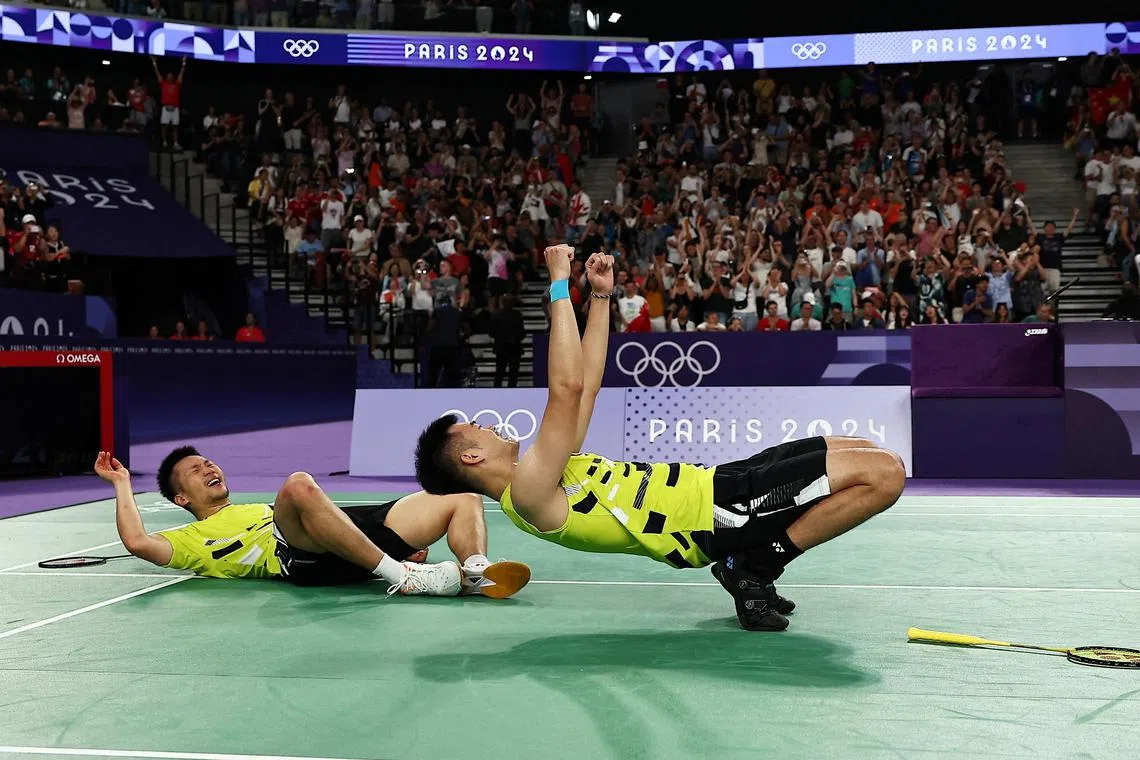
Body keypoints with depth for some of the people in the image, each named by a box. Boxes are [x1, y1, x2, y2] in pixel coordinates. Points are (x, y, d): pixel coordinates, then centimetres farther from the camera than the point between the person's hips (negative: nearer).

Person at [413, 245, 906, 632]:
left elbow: (588, 381, 19)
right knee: (883, 473, -17)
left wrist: (601, 295, 14)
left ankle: (750, 566, 10)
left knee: (862, 452, 15)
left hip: (714, 483, 10)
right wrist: (559, 285, -20)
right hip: (718, 512, -10)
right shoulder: (529, 491, -16)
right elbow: (568, 387, -28)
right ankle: (756, 568, -6)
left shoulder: (538, 477, 14)